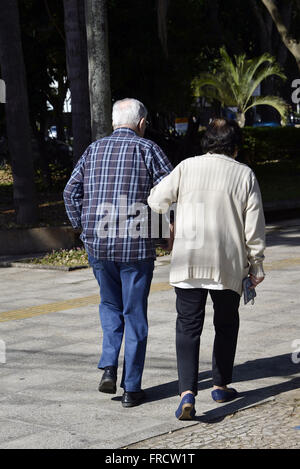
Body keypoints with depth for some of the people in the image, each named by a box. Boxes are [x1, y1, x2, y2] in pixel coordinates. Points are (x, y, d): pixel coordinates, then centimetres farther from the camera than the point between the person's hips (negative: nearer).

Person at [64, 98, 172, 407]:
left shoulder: (94, 150, 9)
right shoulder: (146, 149, -3)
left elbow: (71, 192, 5)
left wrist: (83, 227, 13)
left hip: (97, 246, 3)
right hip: (136, 248, -3)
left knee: (110, 306, 23)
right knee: (134, 315, 7)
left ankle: (109, 367, 7)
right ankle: (131, 388, 9)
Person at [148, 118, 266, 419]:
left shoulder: (186, 167, 0)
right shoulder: (245, 174, 0)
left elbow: (156, 202, 1)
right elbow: (254, 226, 0)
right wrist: (256, 265, 9)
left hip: (187, 263, 0)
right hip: (229, 265, 0)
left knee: (188, 326, 1)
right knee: (226, 324, 19)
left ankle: (187, 392, -13)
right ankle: (221, 386, 28)